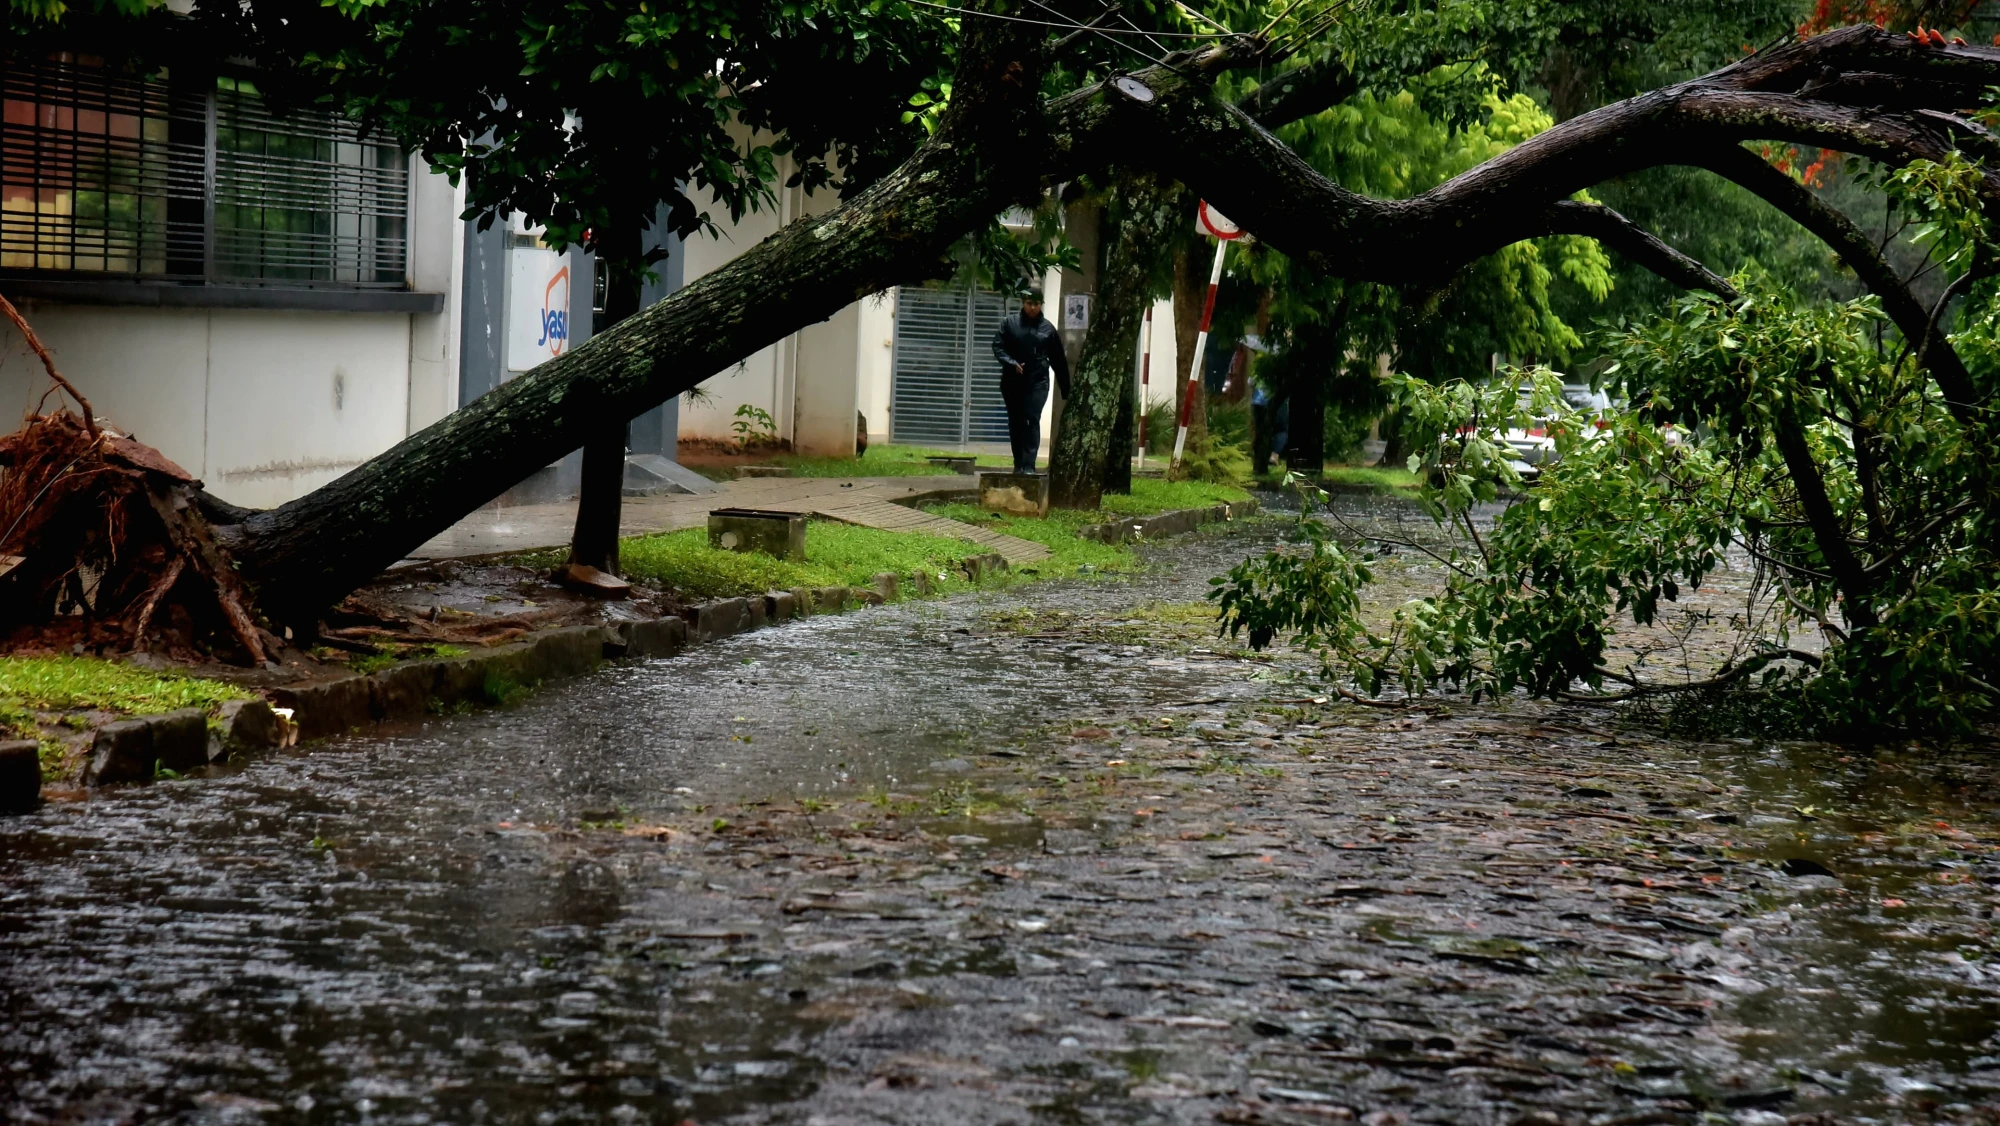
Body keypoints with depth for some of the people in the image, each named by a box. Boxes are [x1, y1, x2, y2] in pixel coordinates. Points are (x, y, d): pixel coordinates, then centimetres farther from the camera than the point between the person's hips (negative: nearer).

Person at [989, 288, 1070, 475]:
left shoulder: (1047, 328, 4)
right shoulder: (1009, 323, 2)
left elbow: (1058, 360, 7)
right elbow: (998, 347, 0)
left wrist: (1065, 388, 6)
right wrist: (1012, 363, -18)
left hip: (1037, 382, -1)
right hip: (1012, 382, 1)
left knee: (1032, 421, -11)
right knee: (1015, 423, 8)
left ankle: (1029, 465, -15)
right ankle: (1018, 464, 19)